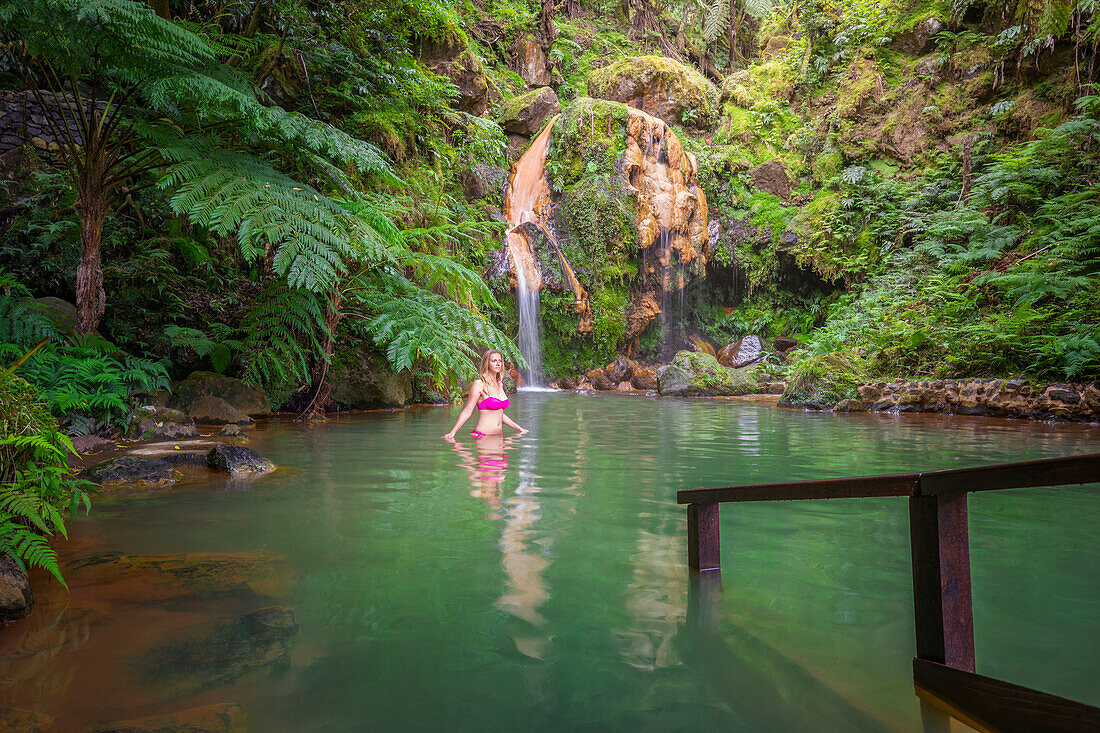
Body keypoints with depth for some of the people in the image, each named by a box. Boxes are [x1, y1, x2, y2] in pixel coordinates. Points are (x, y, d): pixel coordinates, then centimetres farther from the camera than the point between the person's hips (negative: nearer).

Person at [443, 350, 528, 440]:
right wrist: (452, 433, -18)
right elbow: (467, 411, -8)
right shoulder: (479, 384, -6)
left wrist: (520, 429, 25)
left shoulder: (500, 384, 13)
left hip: (498, 435, 6)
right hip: (482, 436, -6)